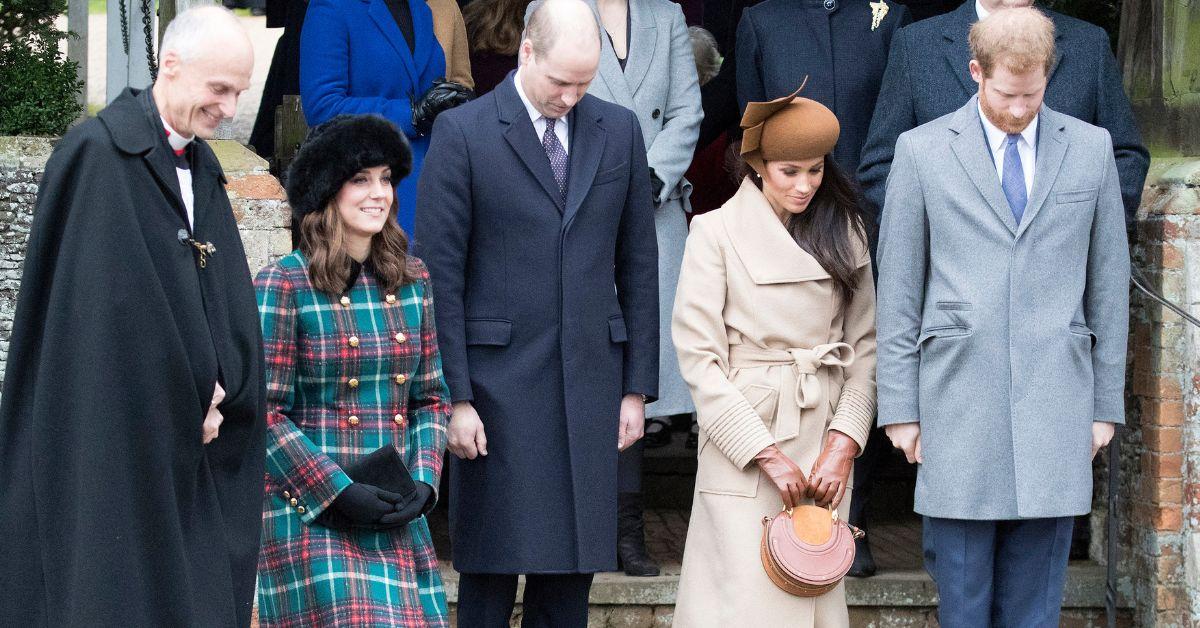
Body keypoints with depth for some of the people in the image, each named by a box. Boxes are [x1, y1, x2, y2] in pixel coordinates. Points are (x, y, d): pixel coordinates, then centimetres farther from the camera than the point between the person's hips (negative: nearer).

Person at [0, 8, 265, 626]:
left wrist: (217, 393, -5)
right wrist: (189, 403, -11)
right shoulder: (95, 153, -11)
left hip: (189, 435, 7)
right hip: (112, 443, -7)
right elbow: (116, 307, -16)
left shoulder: (201, 165, 14)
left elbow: (229, 298, 11)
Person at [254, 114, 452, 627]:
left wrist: (423, 483, -2)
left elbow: (432, 398, 15)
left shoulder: (412, 282, 11)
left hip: (396, 521, 5)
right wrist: (339, 493, -14)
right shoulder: (283, 286, -6)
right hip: (310, 518, -5)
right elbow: (265, 412, -9)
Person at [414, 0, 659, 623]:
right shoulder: (462, 132, -3)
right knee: (490, 572, 0)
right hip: (499, 385, -3)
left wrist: (638, 387, 8)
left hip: (590, 383, 4)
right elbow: (440, 274, -5)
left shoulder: (619, 130, 9)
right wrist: (455, 397, -9)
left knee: (572, 571, 6)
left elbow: (638, 264, 12)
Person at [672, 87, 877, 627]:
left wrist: (843, 444, -6)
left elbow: (865, 346, 7)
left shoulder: (844, 234, 9)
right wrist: (766, 453, -12)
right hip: (742, 442, -4)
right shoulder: (716, 232, -4)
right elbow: (698, 356, -9)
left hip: (823, 444, 4)